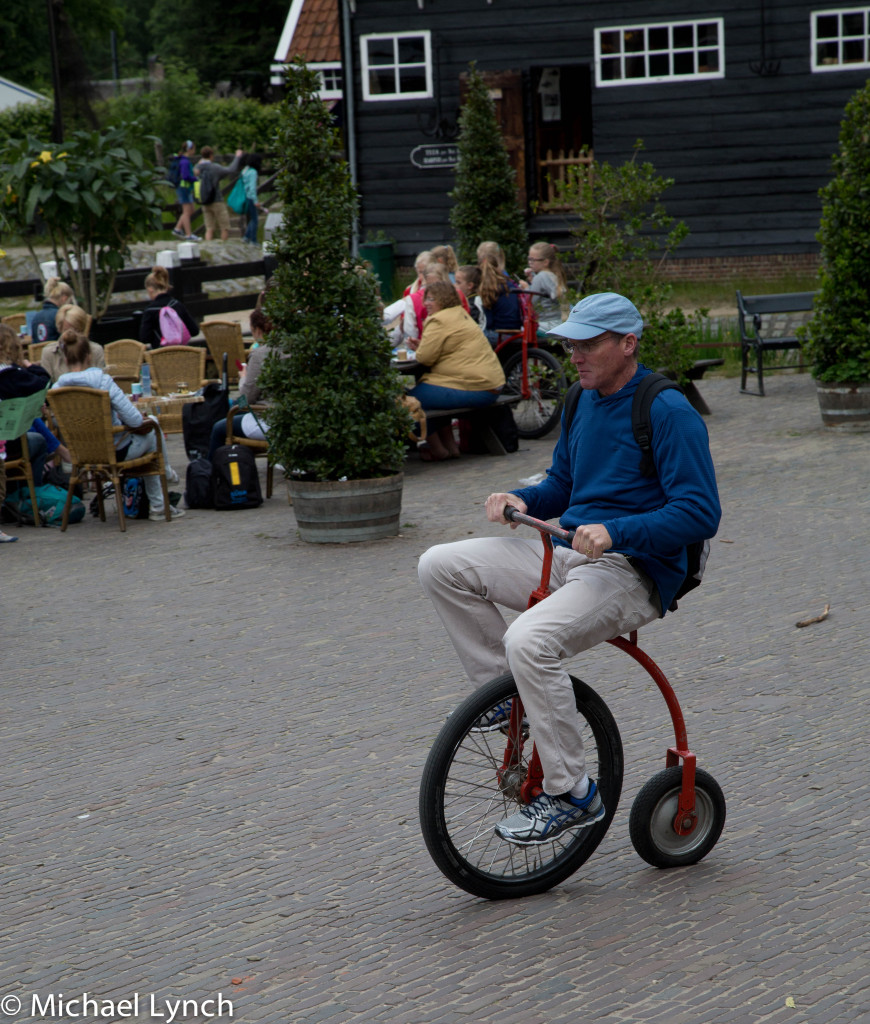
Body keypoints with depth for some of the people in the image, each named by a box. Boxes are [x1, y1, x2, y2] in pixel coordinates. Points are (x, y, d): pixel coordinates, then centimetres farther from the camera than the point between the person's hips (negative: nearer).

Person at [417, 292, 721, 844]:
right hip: (568, 556, 8)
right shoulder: (583, 402, 13)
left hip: (632, 572, -8)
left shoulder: (669, 413, -13)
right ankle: (505, 689, 7)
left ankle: (572, 793, -18)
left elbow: (700, 513, -19)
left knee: (530, 641, -33)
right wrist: (520, 499, 1)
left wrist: (615, 532, -31)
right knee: (441, 566, -5)